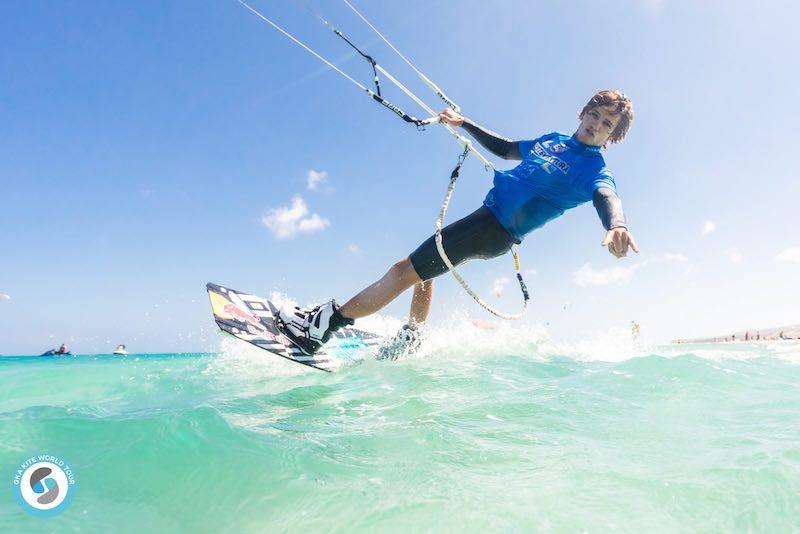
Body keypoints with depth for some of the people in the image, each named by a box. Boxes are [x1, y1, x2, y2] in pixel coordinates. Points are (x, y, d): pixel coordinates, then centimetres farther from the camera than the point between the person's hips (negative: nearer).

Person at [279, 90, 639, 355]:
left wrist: (616, 226, -52)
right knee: (423, 270, 23)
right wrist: (463, 123, 27)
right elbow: (504, 149, 26)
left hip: (497, 230, -9)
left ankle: (321, 325, -7)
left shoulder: (594, 170, -8)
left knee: (404, 271, -14)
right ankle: (409, 340, 38)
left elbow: (606, 196, -28)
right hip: (486, 212, 9)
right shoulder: (553, 140, 15)